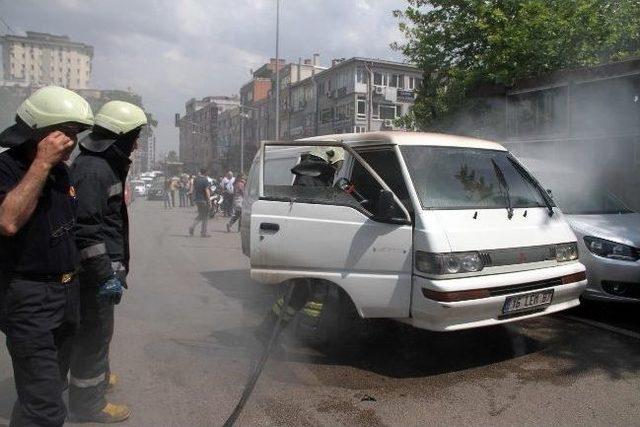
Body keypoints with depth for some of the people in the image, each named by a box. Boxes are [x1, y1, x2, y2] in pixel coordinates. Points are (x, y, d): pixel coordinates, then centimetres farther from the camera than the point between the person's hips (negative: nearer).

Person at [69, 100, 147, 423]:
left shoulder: (106, 164, 13)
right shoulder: (92, 170, -20)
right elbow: (85, 230, -25)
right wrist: (106, 275, -25)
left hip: (103, 266, 10)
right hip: (97, 269, -10)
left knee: (94, 329, 25)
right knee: (96, 333, 1)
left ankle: (96, 375, 44)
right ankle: (88, 403, 16)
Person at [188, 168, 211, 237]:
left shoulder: (196, 179, 9)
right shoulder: (205, 180, -14)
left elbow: (194, 189, 15)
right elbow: (207, 191, -17)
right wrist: (209, 201, -14)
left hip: (197, 200, 7)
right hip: (204, 200, -7)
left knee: (200, 215, 20)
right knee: (205, 217, 2)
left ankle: (192, 227, 4)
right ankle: (203, 233, 6)